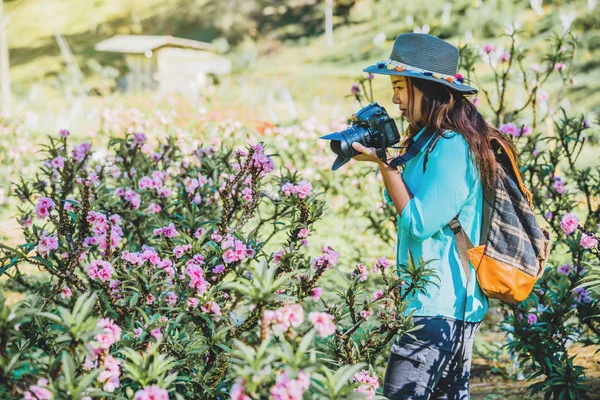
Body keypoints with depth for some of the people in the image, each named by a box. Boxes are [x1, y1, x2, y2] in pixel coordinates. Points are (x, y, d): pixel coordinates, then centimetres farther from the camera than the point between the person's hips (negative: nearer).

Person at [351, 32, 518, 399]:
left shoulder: (451, 148, -17)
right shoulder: (430, 141, 14)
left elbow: (418, 222, -18)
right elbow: (404, 201, 23)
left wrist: (384, 162, -14)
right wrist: (383, 158, 7)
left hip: (440, 307, -10)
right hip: (450, 302, 10)